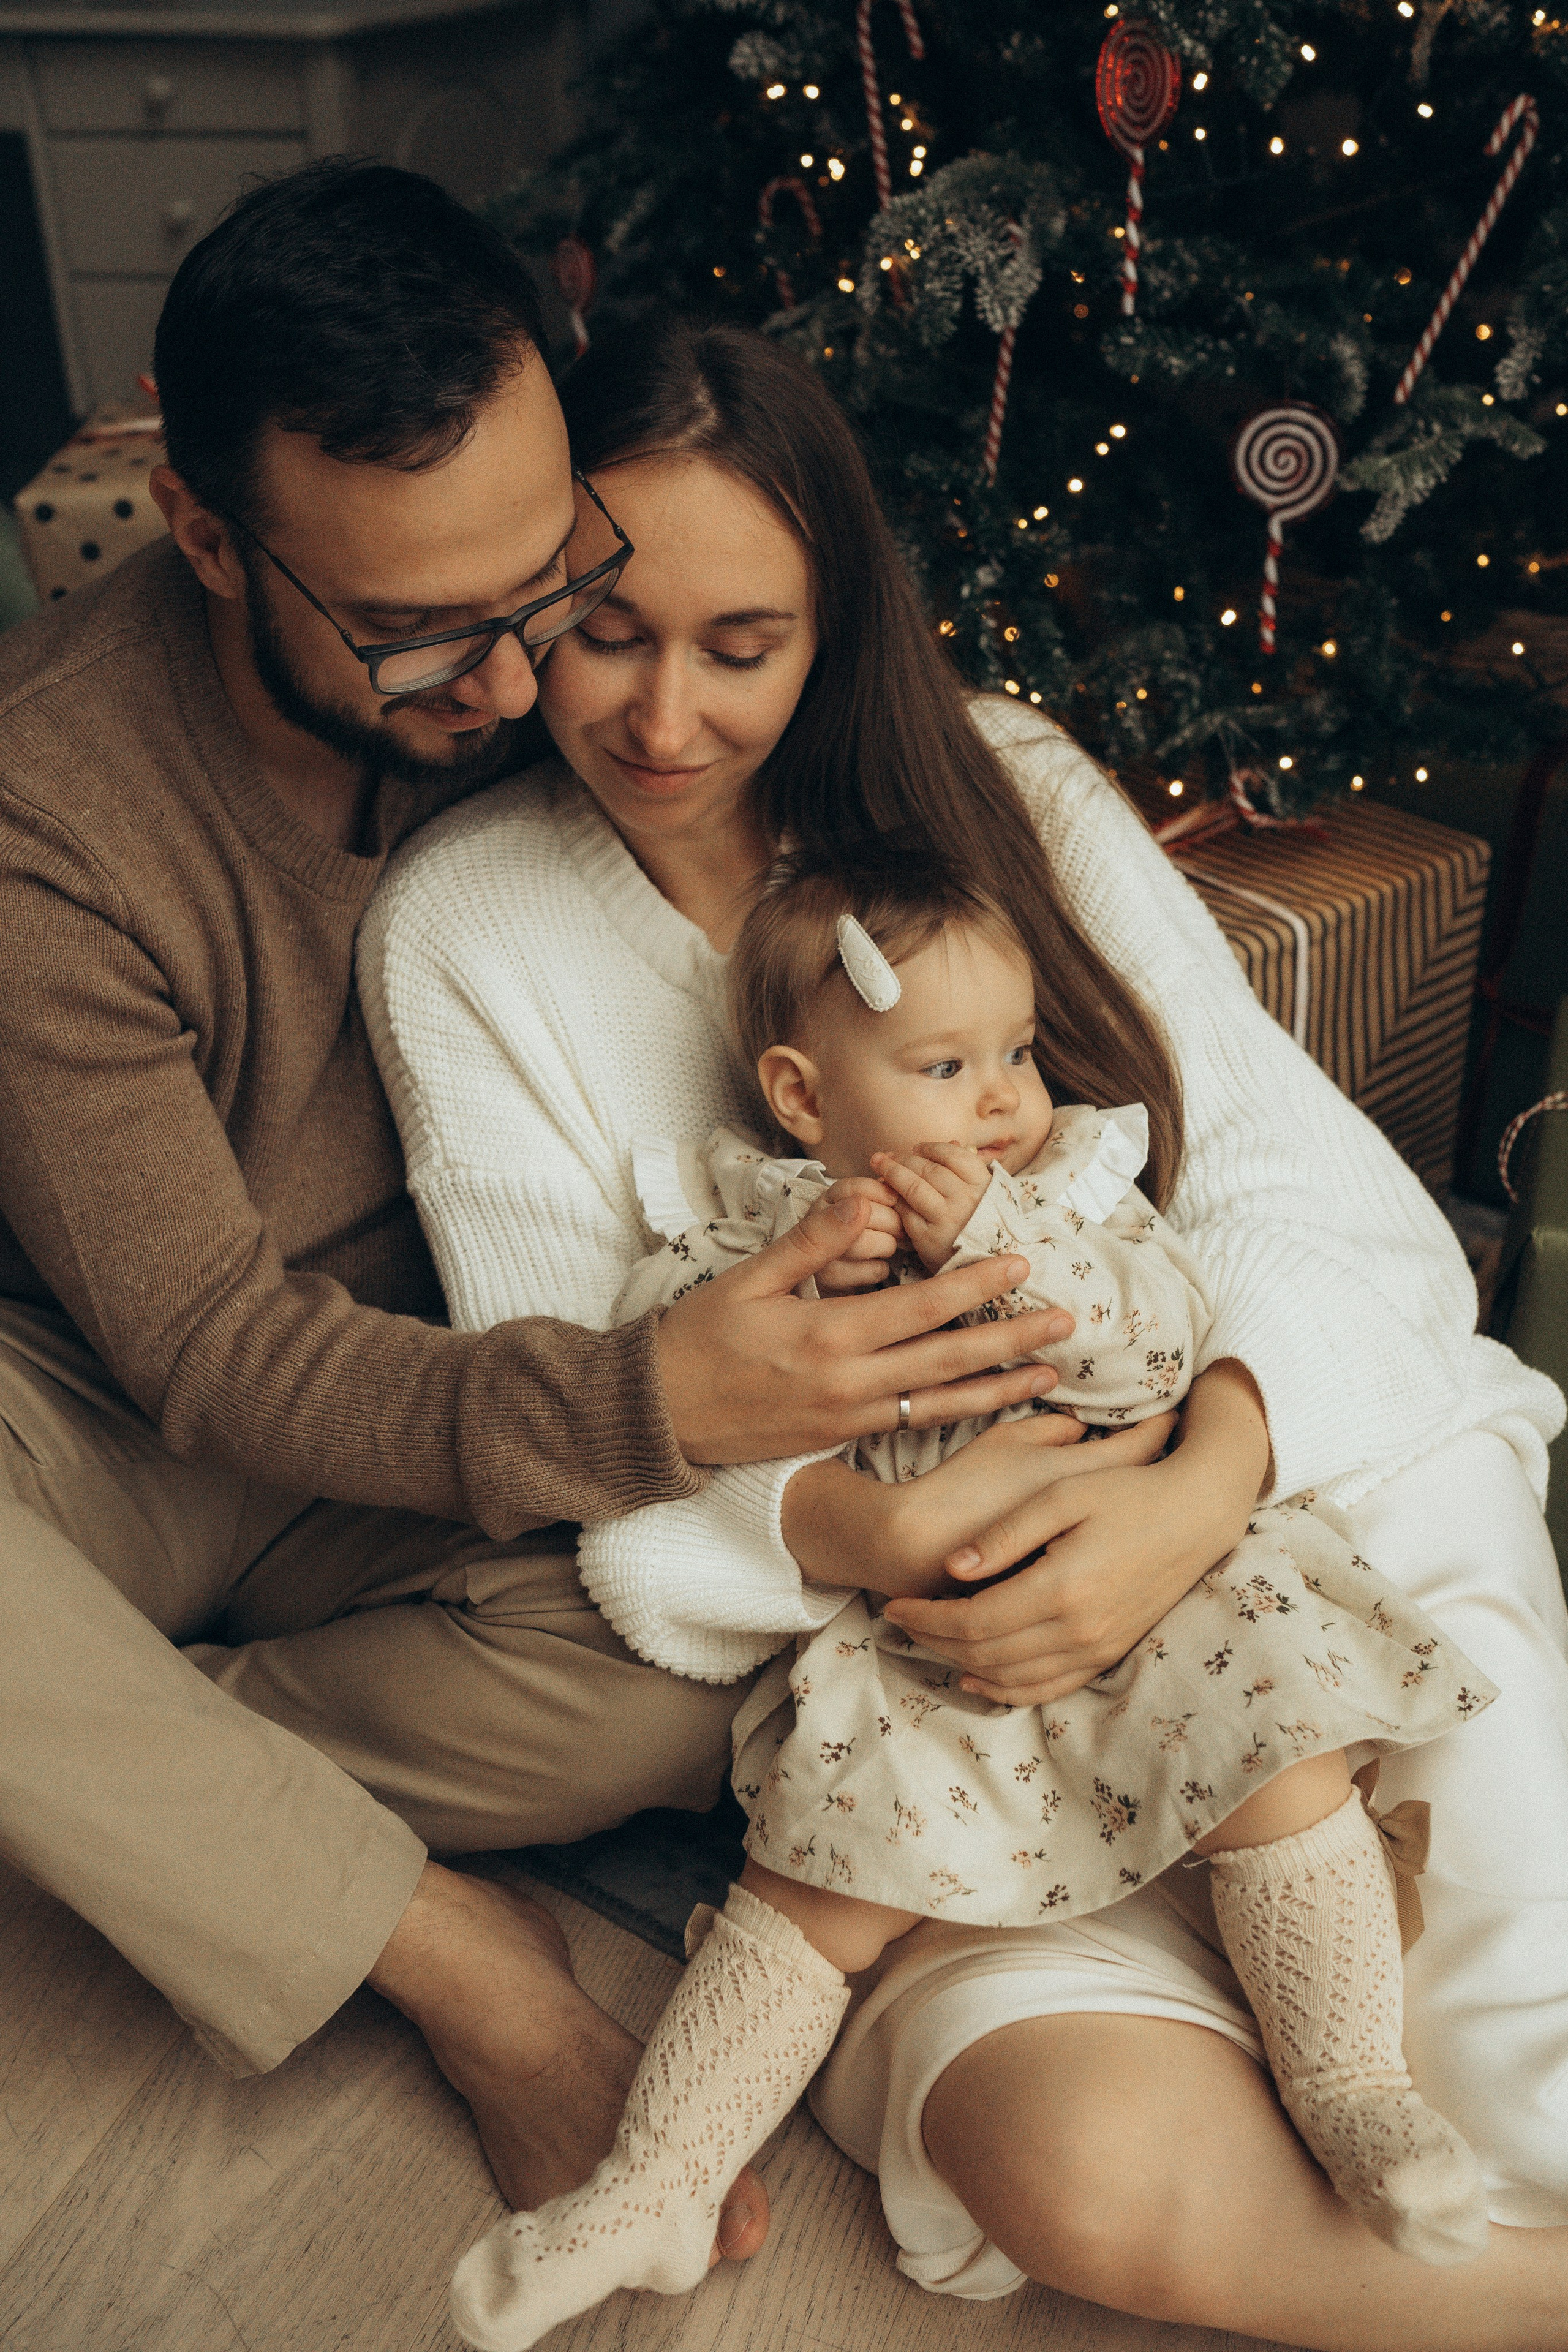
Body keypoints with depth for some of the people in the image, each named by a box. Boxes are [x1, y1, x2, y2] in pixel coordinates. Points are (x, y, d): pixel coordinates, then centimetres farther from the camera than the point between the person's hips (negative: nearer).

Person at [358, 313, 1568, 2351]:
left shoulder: (1005, 788, 3)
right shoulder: (459, 932, 1)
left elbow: (1299, 1182, -2)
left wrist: (1203, 1484, -22)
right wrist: (831, 1529, -22)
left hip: (1271, 1502, 2)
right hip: (900, 1644, -1)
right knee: (1088, 2170, -24)